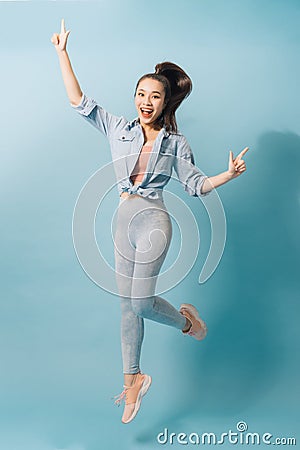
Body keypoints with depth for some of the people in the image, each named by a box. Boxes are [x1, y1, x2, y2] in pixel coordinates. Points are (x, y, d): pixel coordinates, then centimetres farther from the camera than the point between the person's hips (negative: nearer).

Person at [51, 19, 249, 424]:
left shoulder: (175, 143, 2)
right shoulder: (119, 129, 8)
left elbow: (196, 185, 5)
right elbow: (79, 101, 6)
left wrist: (229, 174, -11)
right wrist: (62, 53, 5)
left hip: (152, 222, -4)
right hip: (124, 223, 4)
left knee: (140, 302, -12)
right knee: (127, 305, 9)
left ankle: (186, 319, 22)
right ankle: (133, 379, 24)